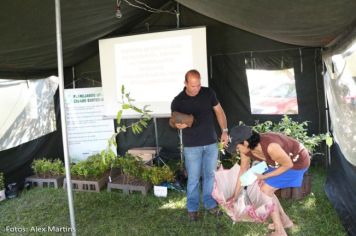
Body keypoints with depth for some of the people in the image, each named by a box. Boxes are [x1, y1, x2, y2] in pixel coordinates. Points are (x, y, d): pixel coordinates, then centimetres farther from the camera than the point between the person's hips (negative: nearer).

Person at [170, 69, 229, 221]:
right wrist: (177, 125, -24)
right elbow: (172, 121, 0)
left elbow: (219, 111, 5)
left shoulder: (208, 93, -5)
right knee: (193, 178, 6)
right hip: (191, 146, -2)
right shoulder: (178, 101, -11)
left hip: (211, 143, 3)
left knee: (210, 175, 15)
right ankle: (192, 208, 25)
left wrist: (224, 131, -2)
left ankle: (210, 204, 34)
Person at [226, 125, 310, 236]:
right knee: (263, 187, 7)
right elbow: (243, 170, 1)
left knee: (265, 190, -9)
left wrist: (264, 176, -16)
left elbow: (288, 164, -22)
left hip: (297, 161, -7)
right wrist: (235, 195, 7)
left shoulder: (270, 146, -39)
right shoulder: (246, 149, -14)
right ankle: (285, 220, 25)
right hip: (285, 159, 7)